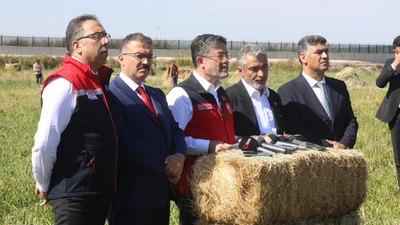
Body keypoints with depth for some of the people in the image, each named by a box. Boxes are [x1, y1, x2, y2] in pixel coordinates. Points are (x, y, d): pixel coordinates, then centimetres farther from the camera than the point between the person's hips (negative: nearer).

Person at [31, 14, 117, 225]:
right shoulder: (65, 83, -16)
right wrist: (44, 185, -7)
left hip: (101, 190, 9)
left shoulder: (101, 80, 11)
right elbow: (44, 144, -20)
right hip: (74, 195, -9)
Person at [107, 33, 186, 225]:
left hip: (162, 195, 8)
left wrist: (179, 156, -8)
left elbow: (175, 130, 13)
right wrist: (164, 167, -16)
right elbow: (126, 142, -20)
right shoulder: (112, 95, -11)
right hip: (131, 195, -8)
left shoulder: (157, 94, 18)